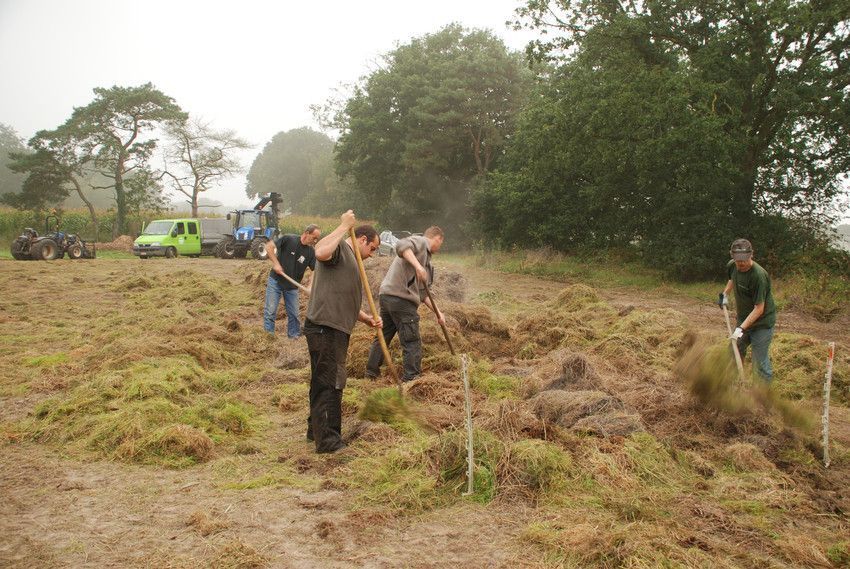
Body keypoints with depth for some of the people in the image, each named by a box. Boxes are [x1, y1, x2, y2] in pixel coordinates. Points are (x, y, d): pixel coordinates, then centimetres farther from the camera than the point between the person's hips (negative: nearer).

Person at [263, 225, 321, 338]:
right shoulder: (288, 239, -14)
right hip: (275, 281, -3)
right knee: (270, 311, -2)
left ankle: (294, 337, 21)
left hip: (292, 286, 3)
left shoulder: (311, 252, -5)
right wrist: (276, 263, -19)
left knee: (294, 314, 8)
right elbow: (269, 246, -11)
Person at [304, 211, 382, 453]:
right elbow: (321, 252, -31)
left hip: (337, 330, 11)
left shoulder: (351, 261, 26)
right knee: (328, 384, -6)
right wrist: (344, 227, -22)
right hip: (324, 328, -11)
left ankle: (316, 430, 33)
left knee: (324, 383, 20)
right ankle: (327, 440, 0)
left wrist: (367, 319, 15)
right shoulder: (339, 248, -5)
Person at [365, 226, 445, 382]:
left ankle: (371, 373, 29)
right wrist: (417, 266, -32)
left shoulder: (426, 258, 25)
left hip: (387, 295, 10)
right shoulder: (420, 242, 0)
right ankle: (412, 378, 3)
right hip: (401, 299, -10)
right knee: (412, 343, -1)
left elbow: (422, 293, 24)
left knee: (383, 337, 20)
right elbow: (401, 245, -23)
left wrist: (438, 312, 20)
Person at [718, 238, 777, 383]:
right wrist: (725, 293, 10)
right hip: (743, 319, 8)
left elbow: (759, 309, -26)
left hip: (762, 323, -8)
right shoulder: (732, 266, -6)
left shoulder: (759, 276, -29)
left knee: (760, 363, -6)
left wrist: (741, 328, -30)